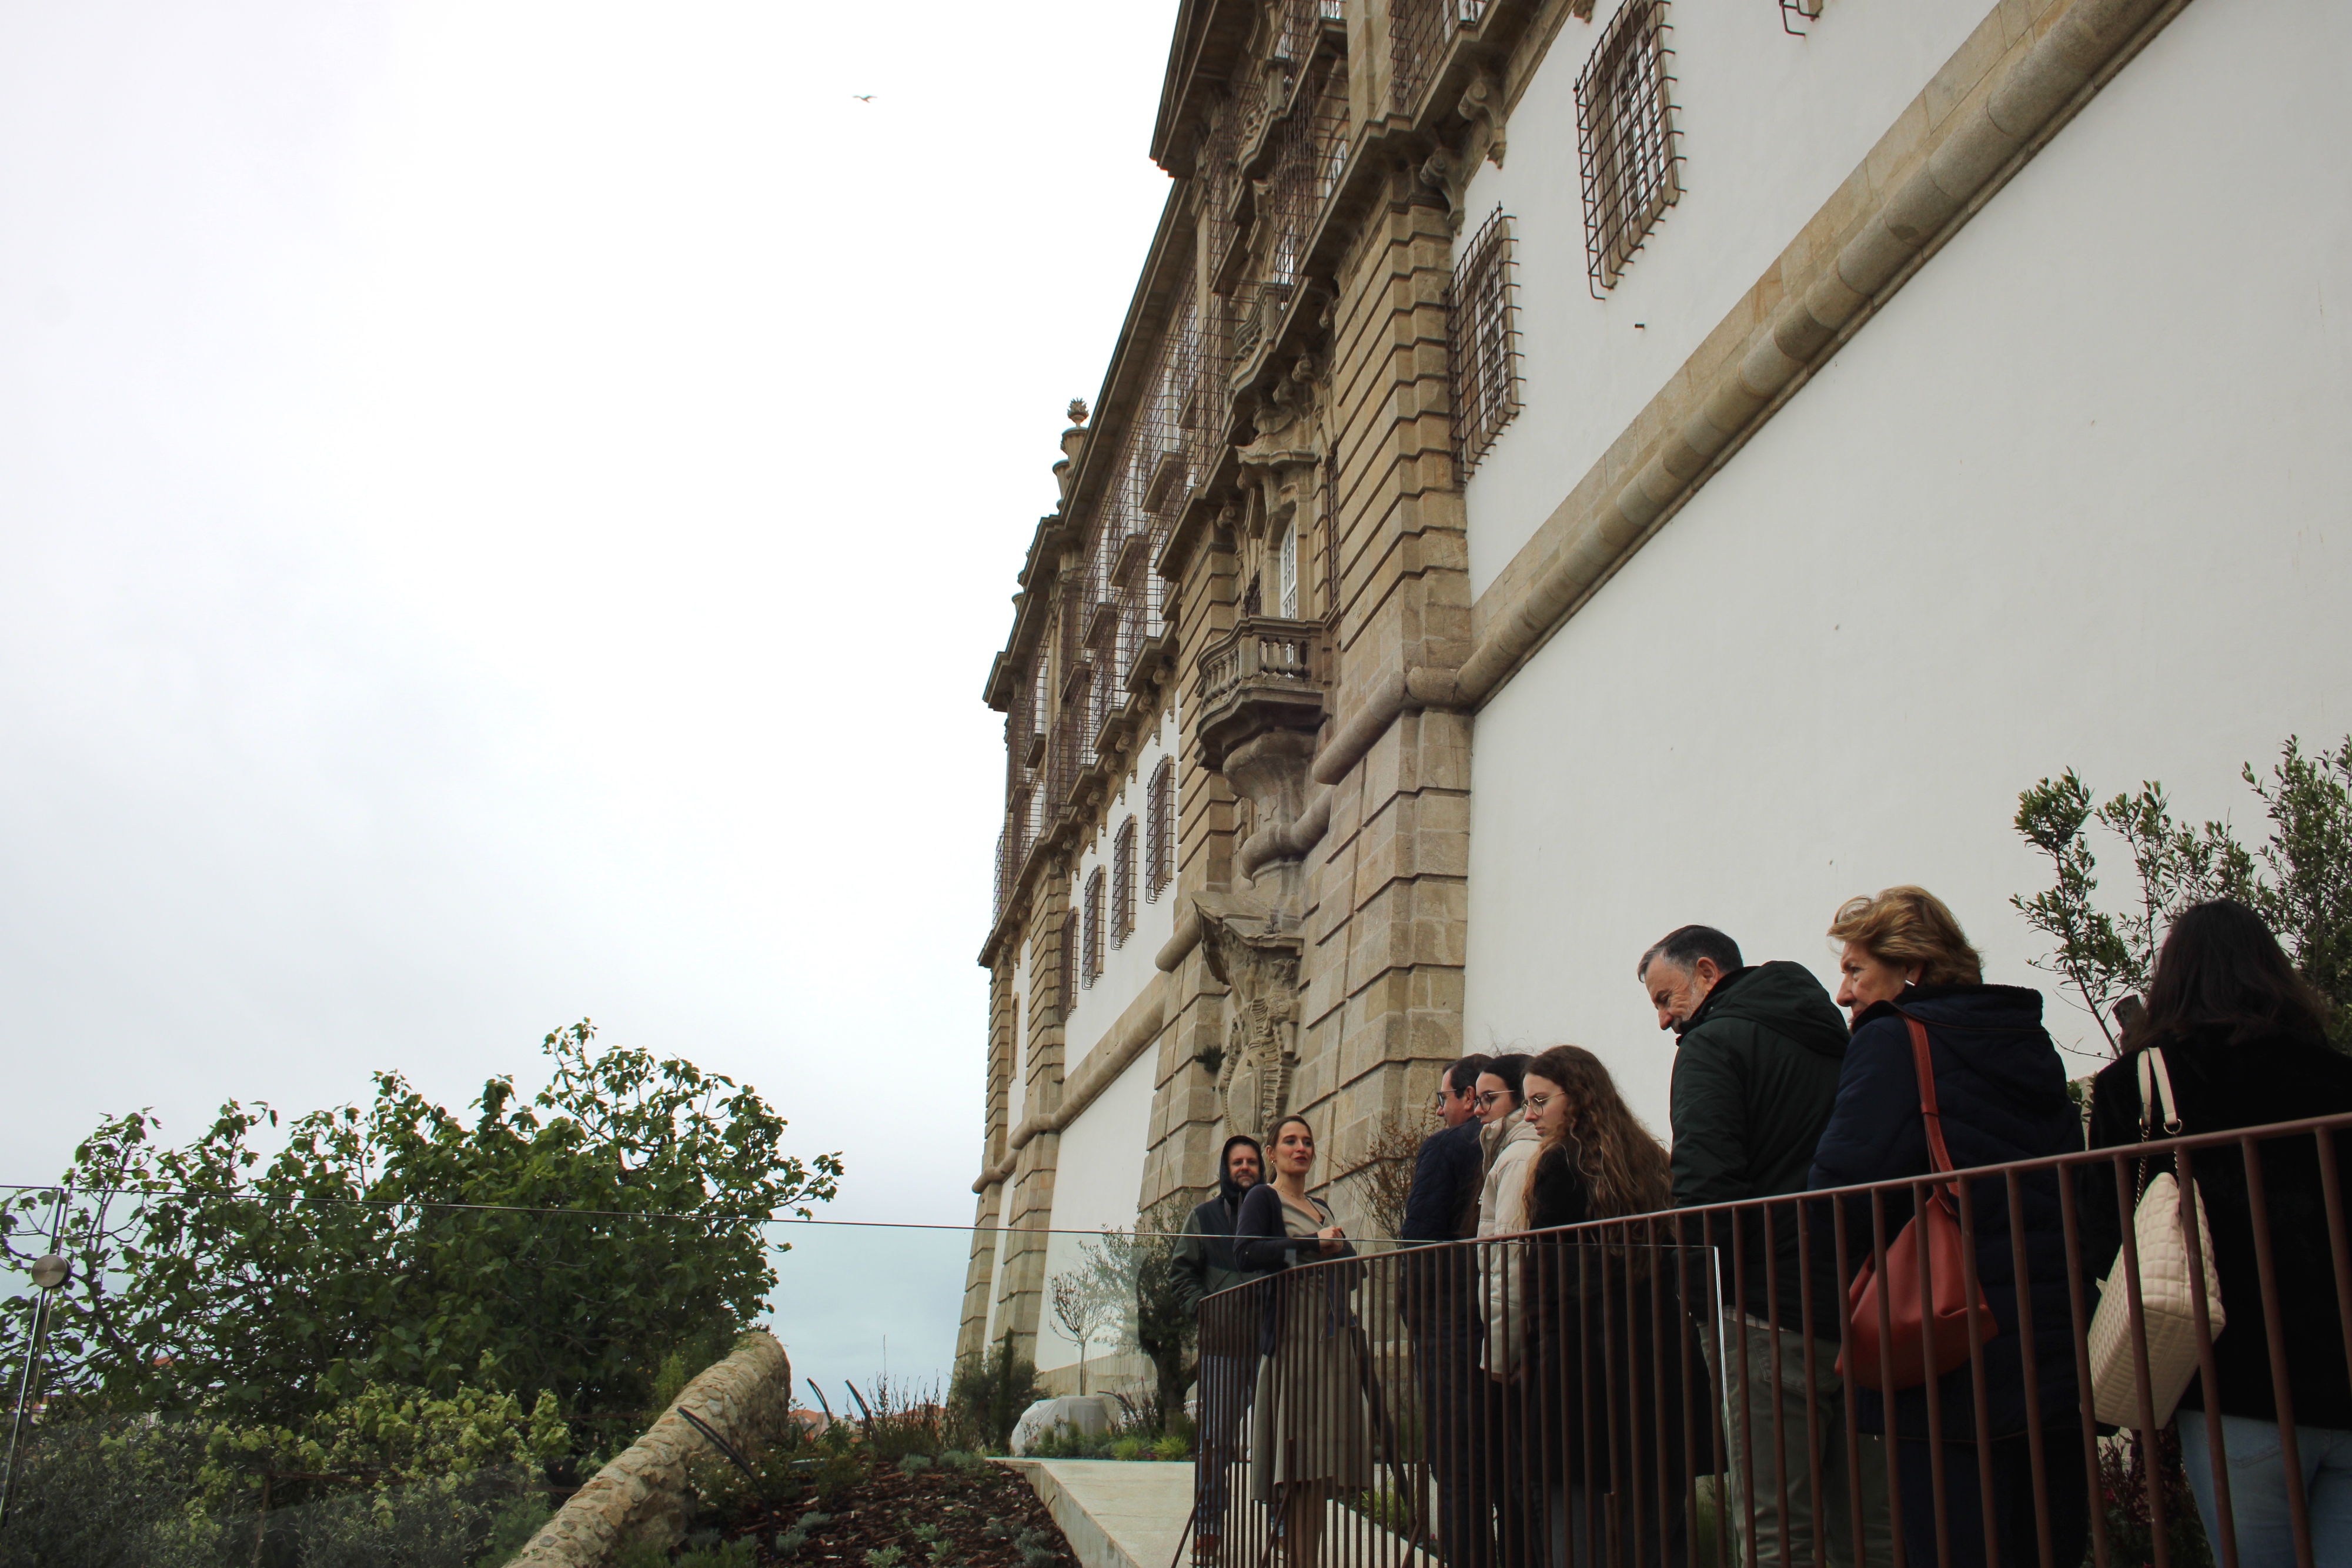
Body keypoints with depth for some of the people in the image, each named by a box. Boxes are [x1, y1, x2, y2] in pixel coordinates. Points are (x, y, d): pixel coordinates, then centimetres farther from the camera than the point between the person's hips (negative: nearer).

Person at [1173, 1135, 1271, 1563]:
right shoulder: (1204, 1218, 14)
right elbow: (1183, 1273, 9)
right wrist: (1207, 1310, -6)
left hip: (1270, 1341, 1)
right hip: (1223, 1342, -1)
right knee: (1216, 1438, -3)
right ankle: (1208, 1528, 1)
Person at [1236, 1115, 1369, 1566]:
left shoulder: (1321, 1207, 24)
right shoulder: (1263, 1198, 3)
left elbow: (1352, 1264, 21)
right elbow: (1246, 1251, -14)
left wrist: (1338, 1248, -1)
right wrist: (1313, 1243, -13)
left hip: (1334, 1334, 7)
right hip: (1293, 1331, -6)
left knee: (1321, 1459, 1)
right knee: (1300, 1459, -11)